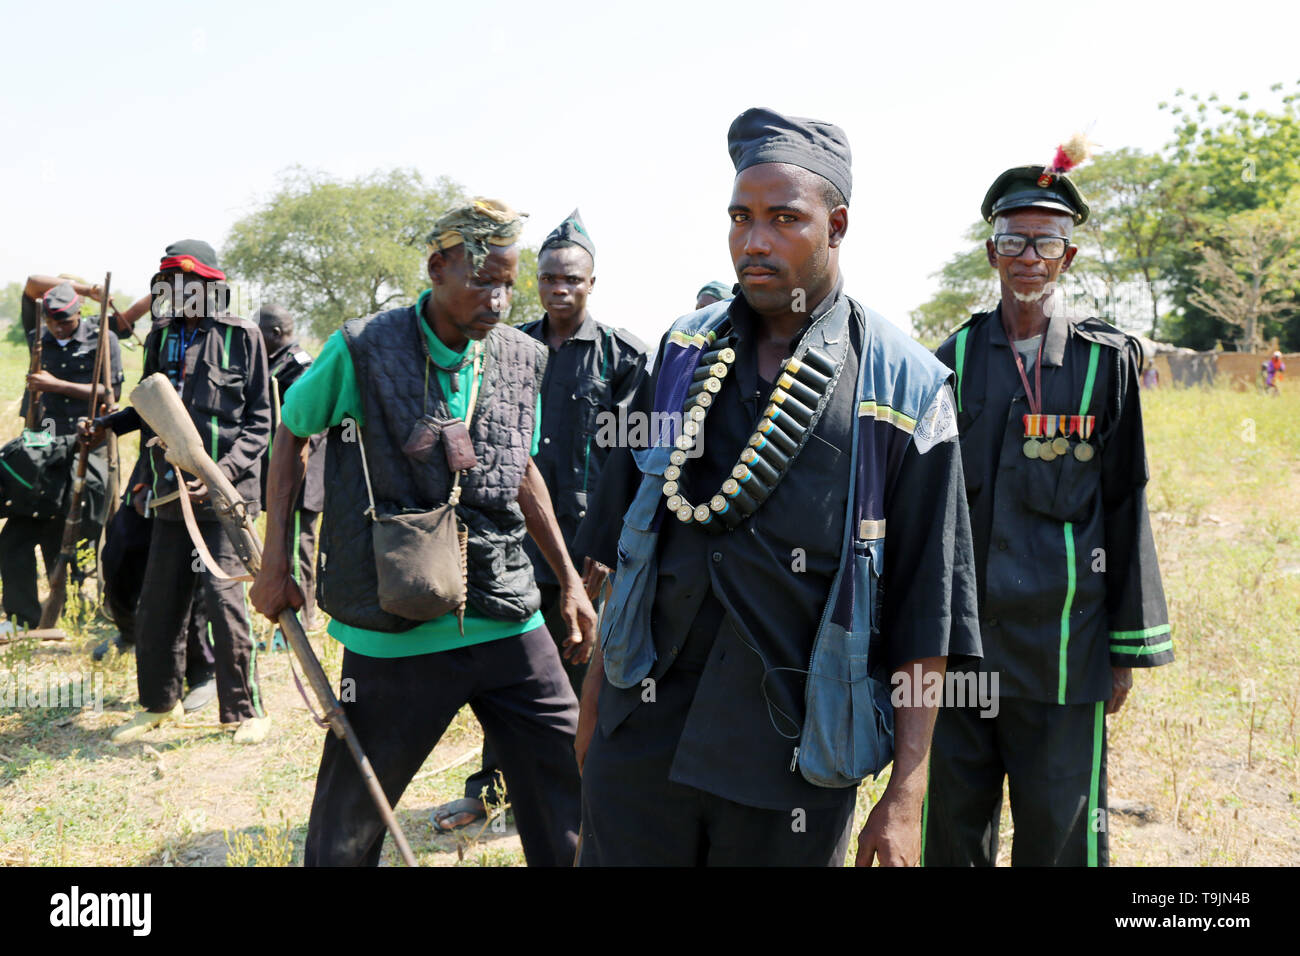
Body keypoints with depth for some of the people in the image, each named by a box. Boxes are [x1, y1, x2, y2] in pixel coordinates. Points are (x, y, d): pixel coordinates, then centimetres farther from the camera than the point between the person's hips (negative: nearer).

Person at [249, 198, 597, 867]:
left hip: (510, 622, 4)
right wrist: (275, 562, 2)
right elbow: (290, 435, 6)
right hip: (396, 631, -3)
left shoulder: (523, 360, 4)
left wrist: (569, 580, 16)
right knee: (350, 818, 11)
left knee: (568, 799, 9)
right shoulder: (360, 351, -9)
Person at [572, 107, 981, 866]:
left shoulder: (906, 385, -7)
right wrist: (599, 682, 13)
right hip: (644, 736, 3)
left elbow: (926, 614, -6)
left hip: (797, 765, -2)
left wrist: (906, 797, -6)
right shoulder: (682, 352, 4)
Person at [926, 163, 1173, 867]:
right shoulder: (955, 358, 5)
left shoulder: (1106, 360, 2)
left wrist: (1130, 645, 2)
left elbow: (1125, 506, 3)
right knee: (953, 817, 11)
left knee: (1059, 825, 6)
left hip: (1062, 637, -1)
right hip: (957, 633, 2)